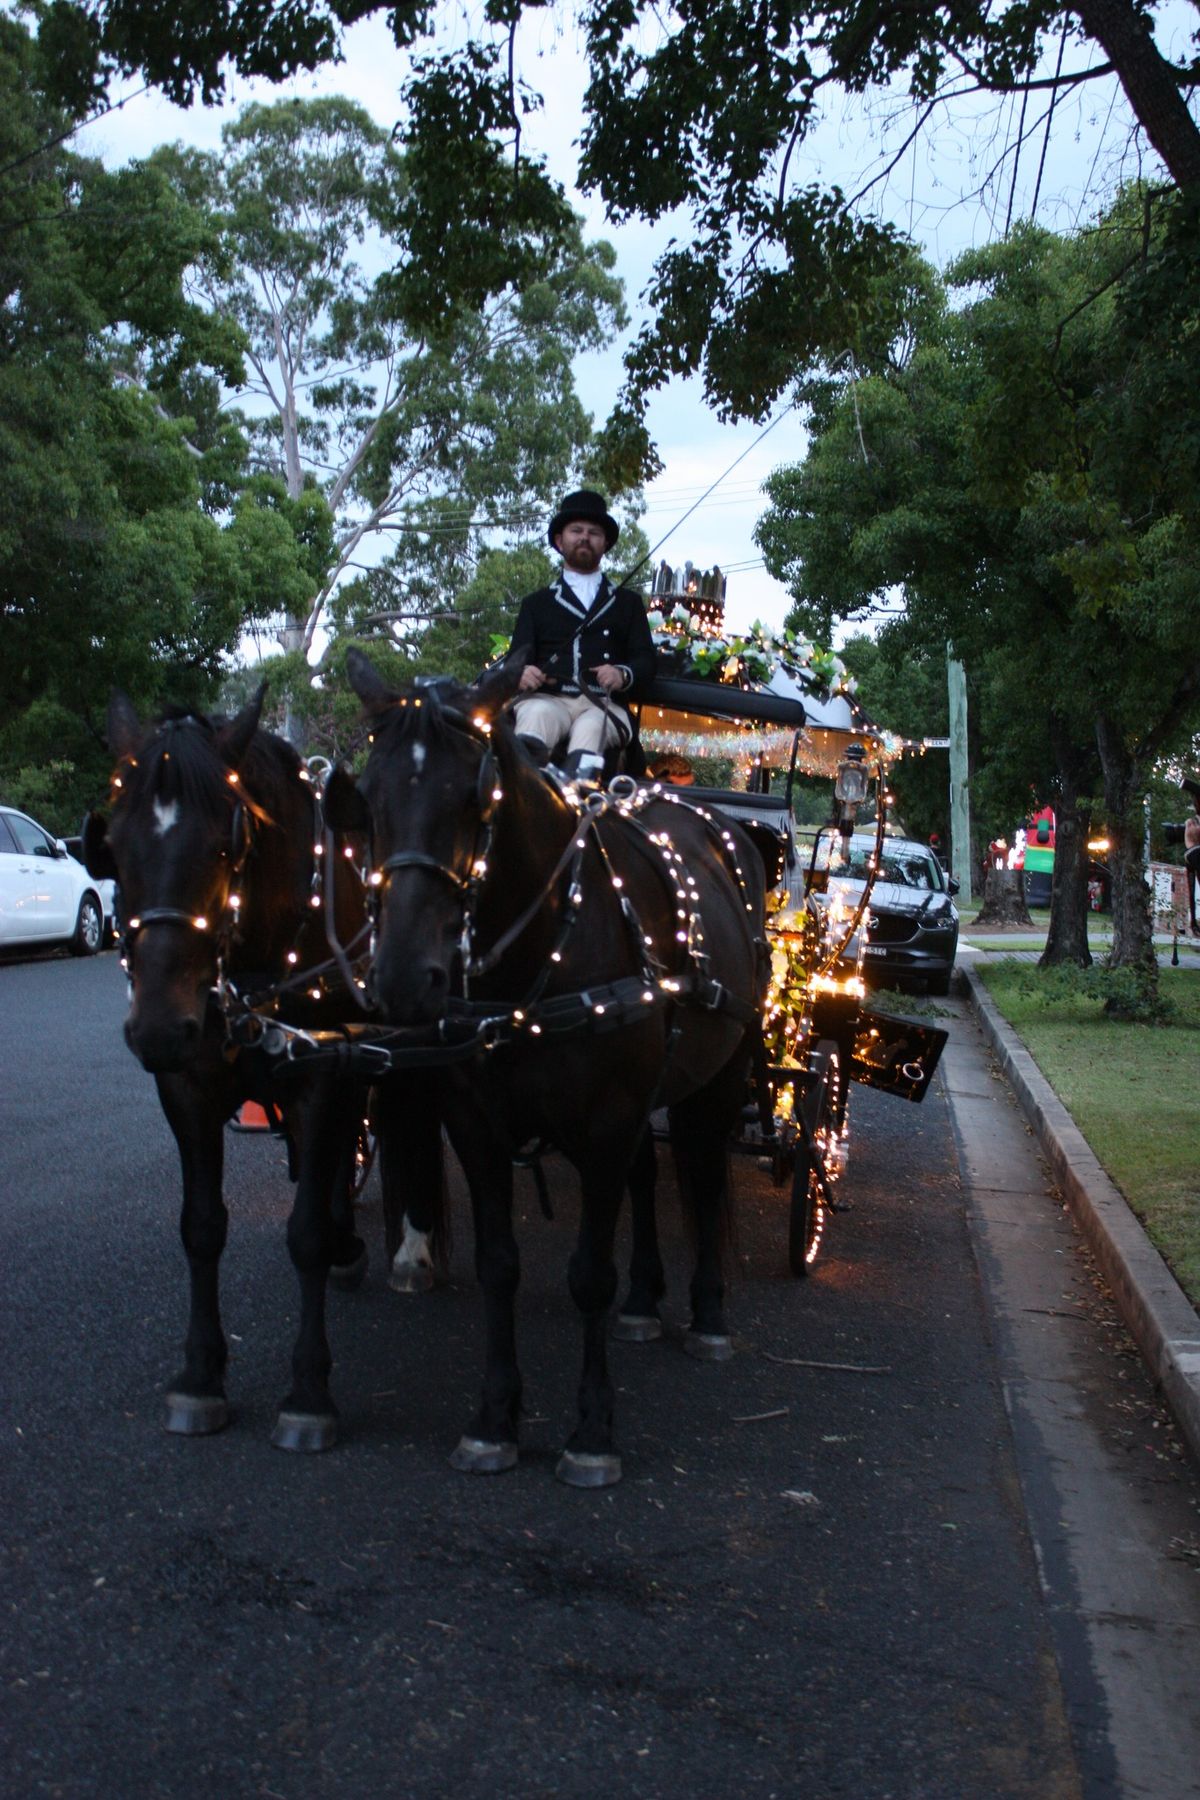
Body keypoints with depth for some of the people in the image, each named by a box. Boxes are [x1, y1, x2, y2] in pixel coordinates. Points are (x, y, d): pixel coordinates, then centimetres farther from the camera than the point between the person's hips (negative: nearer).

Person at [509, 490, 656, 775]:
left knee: (591, 726, -38)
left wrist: (623, 675, -10)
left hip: (604, 704, 0)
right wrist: (522, 675, -12)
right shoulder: (535, 603, 30)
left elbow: (646, 662, 16)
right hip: (547, 699, 0)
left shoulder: (629, 603, 29)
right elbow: (517, 658, 15)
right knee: (537, 715, -38)